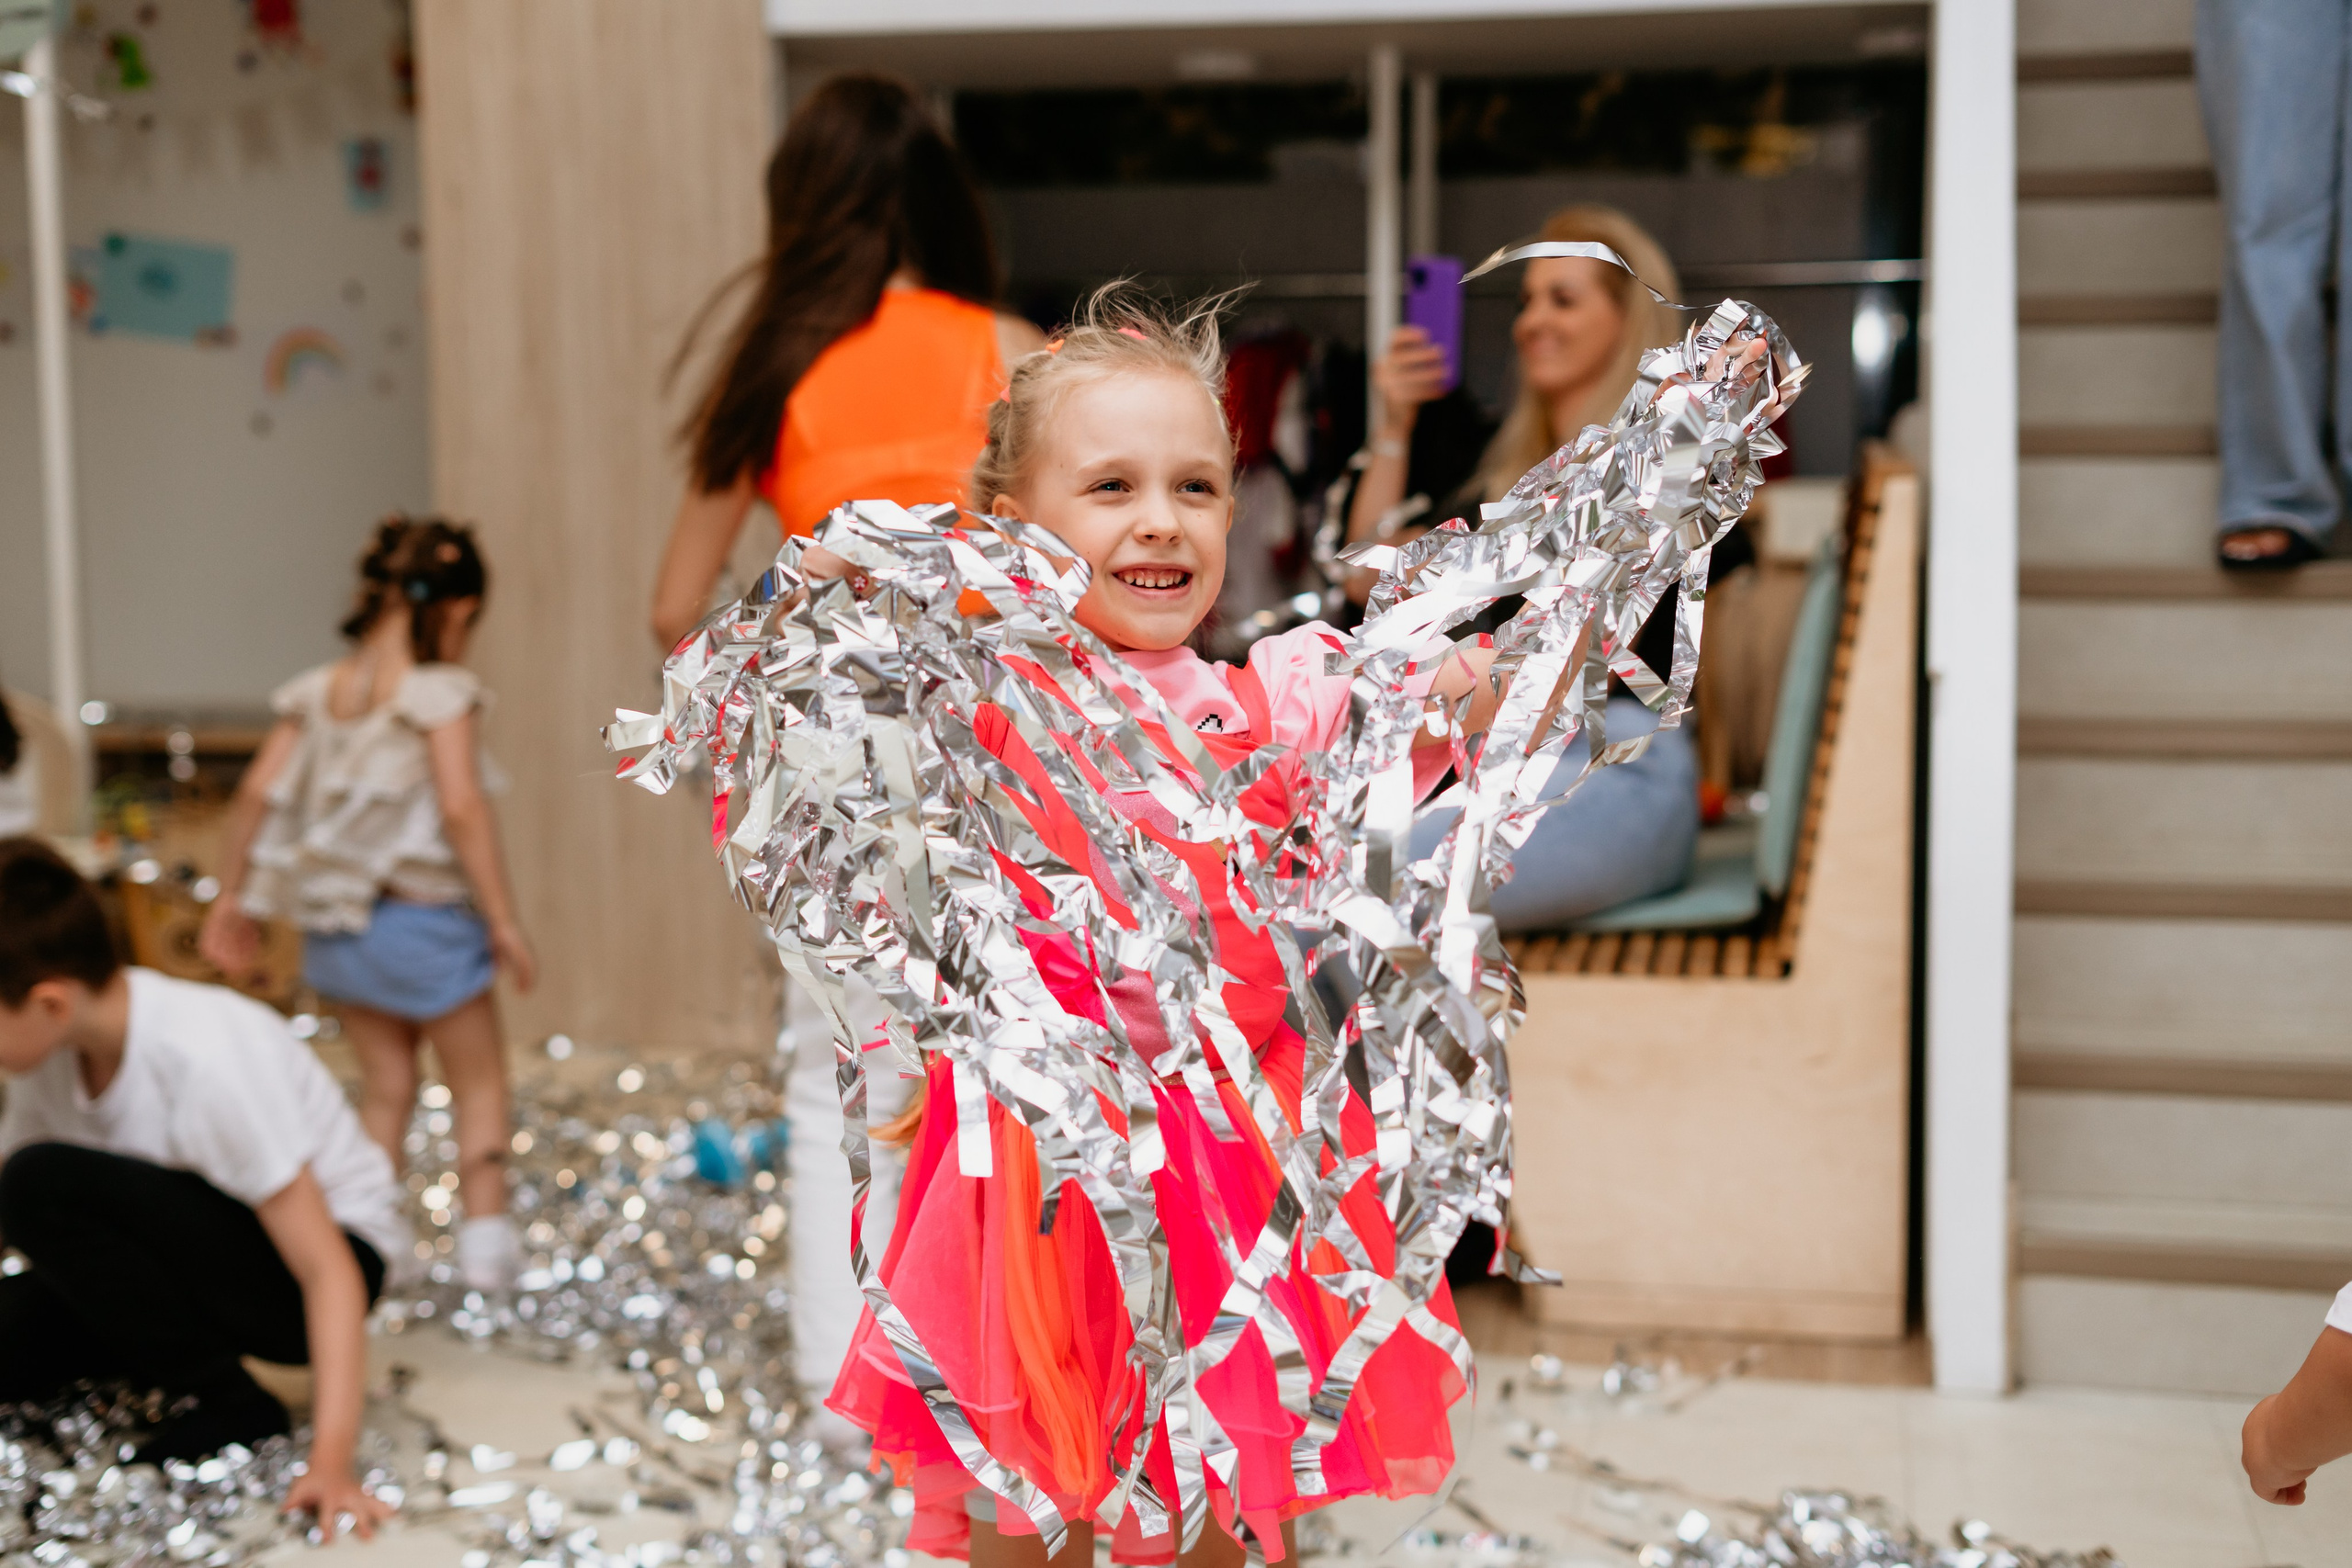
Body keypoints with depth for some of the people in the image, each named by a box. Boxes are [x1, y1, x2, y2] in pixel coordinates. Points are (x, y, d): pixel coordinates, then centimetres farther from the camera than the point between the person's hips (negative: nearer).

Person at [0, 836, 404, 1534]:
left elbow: (329, 1271, -29)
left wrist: (331, 1462, -36)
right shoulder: (58, 1050, -9)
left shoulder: (204, 1063, -30)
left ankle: (230, 1405, -14)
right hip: (209, 1250, 7)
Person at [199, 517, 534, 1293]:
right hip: (424, 916, -5)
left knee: (385, 1085, 16)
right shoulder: (441, 691, -13)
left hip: (338, 926, 5)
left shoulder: (317, 691, 4)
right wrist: (504, 921, -17)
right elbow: (461, 808, -21)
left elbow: (257, 793, 1)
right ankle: (485, 1234, 10)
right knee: (480, 1078, 12)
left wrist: (231, 898, 9)